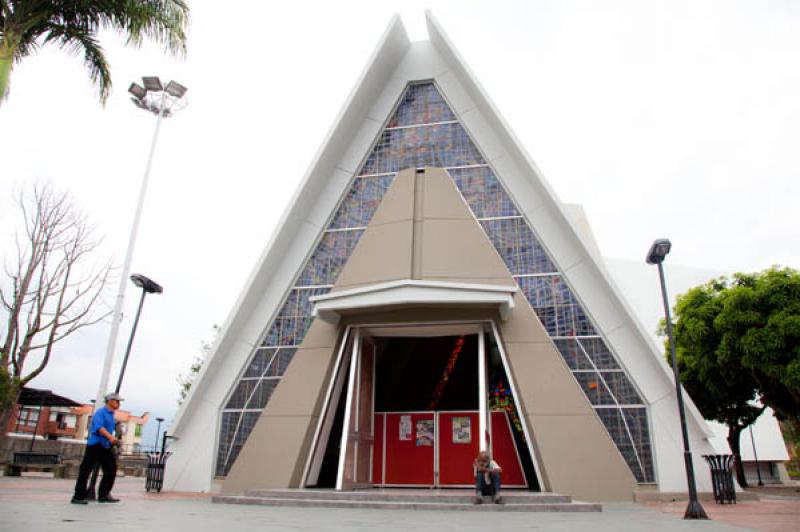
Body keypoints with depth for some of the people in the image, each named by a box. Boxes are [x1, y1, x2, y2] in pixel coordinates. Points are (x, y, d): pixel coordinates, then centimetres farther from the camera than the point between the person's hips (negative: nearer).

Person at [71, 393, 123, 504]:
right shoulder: (100, 412, -10)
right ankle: (78, 497, 5)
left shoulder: (111, 415, 16)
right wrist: (110, 437, -39)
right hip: (95, 445, -9)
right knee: (85, 471, -3)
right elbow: (99, 427, -27)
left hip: (105, 447, 9)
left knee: (111, 470, 5)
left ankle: (104, 495, 12)